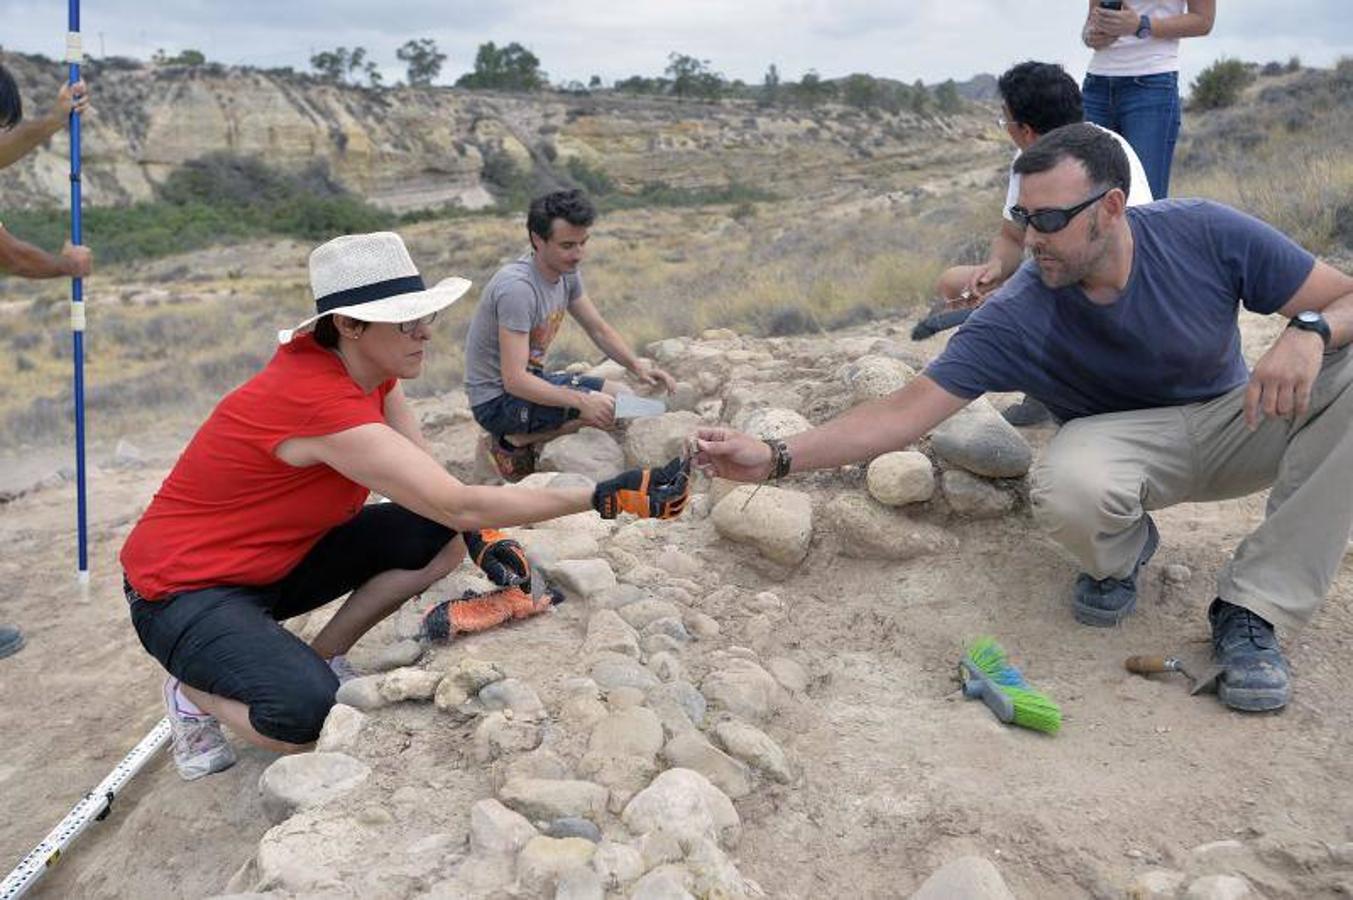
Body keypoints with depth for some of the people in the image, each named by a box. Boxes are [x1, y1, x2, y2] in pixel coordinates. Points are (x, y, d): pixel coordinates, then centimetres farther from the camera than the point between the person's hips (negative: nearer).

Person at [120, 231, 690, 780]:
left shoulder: (371, 373, -5)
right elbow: (458, 504, -35)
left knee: (440, 538, -9)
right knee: (309, 719, -31)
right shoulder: (322, 402, -33)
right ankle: (196, 692, 2)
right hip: (184, 591, -8)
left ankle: (322, 658, 5)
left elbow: (430, 481, 0)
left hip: (276, 562, 8)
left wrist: (478, 537, -21)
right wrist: (606, 497, -35)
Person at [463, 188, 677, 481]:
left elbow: (599, 329, 11)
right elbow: (514, 380, -31)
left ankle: (521, 438, 5)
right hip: (497, 399, -9)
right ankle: (515, 441, -6)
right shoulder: (517, 287, -28)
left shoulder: (567, 272, 0)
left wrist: (637, 365, -6)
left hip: (532, 378, 9)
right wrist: (582, 401, -37)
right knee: (608, 410, -20)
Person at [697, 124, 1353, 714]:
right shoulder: (1016, 317, -23)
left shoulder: (1206, 233, -19)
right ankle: (1122, 551, 2)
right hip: (1124, 442, -2)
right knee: (1064, 491, -39)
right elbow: (905, 412, -25)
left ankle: (1253, 607, -21)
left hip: (1236, 422, 3)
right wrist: (775, 458, -35)